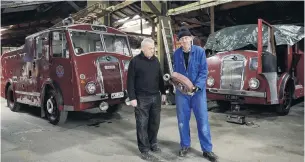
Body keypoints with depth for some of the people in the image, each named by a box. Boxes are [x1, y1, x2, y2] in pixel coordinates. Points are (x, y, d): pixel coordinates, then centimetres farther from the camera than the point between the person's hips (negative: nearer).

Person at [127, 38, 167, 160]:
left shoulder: (156, 60, 10)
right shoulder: (135, 61, -7)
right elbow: (130, 81, -8)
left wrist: (163, 92, 15)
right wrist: (132, 98, -12)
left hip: (156, 97, 5)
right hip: (142, 98, -5)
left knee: (155, 122, 14)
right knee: (142, 124, 2)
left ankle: (153, 143, 32)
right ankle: (144, 149, 13)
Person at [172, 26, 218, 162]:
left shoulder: (200, 51, -6)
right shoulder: (177, 53, 2)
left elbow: (204, 71, -9)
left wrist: (196, 87, -20)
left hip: (198, 91, -2)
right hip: (181, 91, 3)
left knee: (203, 121, 2)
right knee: (182, 120, 10)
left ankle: (207, 150, 16)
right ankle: (185, 145, 29)